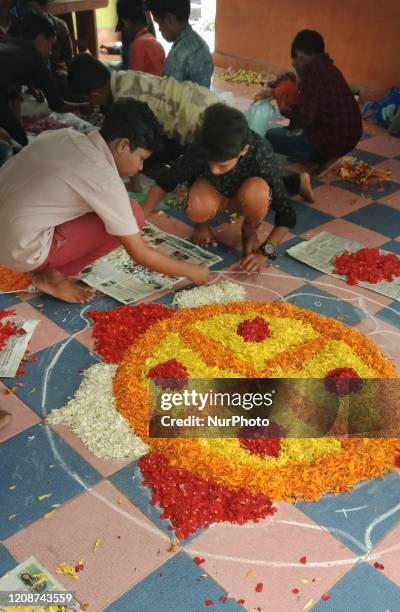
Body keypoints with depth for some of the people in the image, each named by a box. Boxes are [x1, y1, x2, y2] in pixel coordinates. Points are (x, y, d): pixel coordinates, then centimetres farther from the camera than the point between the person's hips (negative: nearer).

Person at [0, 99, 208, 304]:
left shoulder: (65, 135, 3)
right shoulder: (104, 179, -18)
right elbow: (141, 255, -12)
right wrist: (191, 271, 3)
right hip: (20, 249, -8)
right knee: (133, 215, -8)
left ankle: (44, 265, 13)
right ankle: (51, 275, 0)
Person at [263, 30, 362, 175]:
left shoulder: (312, 70, -17)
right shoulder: (326, 66, 11)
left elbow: (305, 117, -21)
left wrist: (285, 110, -1)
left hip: (333, 140, -9)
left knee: (270, 137, -4)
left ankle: (324, 157, -5)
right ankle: (327, 155, 12)